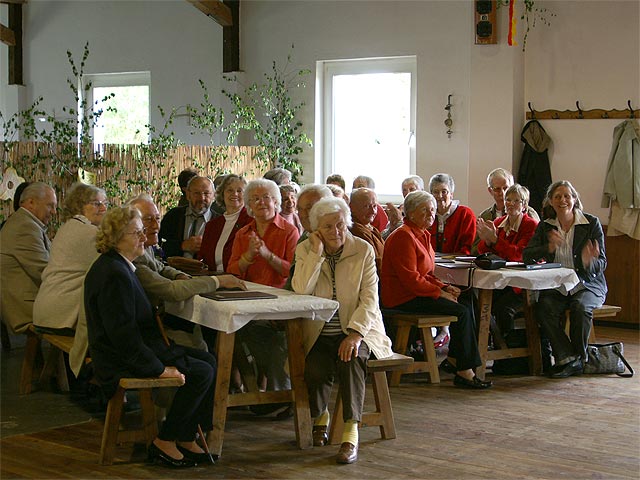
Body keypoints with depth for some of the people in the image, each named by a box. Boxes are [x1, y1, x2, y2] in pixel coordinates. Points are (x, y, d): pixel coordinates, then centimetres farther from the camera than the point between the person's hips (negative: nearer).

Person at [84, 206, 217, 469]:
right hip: (121, 362, -11)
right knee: (201, 373, -15)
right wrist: (159, 368, -22)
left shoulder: (116, 265, 12)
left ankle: (186, 438, 7)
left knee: (208, 360, 6)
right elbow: (122, 334, -25)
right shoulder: (114, 274, -22)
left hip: (127, 350, 11)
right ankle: (164, 442, -3)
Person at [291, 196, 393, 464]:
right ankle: (320, 417, 9)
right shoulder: (305, 250, 1)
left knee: (351, 357, -33)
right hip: (319, 334, 1)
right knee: (315, 370, -26)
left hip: (358, 329, -1)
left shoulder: (363, 250, -3)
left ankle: (351, 435, -32)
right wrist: (317, 252, -19)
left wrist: (356, 333, -24)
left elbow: (369, 298, -10)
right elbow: (301, 290, -17)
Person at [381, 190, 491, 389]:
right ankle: (464, 372, -12)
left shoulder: (422, 235, 17)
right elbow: (411, 279, -21)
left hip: (416, 292, 10)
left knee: (466, 304, -2)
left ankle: (453, 360, 3)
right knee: (462, 312, -17)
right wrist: (439, 292, -16)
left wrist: (444, 287, 4)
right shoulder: (404, 236, -16)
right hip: (404, 298, -10)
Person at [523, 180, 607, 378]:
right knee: (544, 307, -29)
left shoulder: (592, 223, -1)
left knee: (580, 307, -34)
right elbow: (526, 256, -3)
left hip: (588, 284, -2)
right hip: (556, 287, 2)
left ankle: (579, 358, -14)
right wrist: (549, 248, -22)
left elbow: (602, 264, -3)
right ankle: (567, 358, -24)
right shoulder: (545, 226, 7)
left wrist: (589, 263, -28)